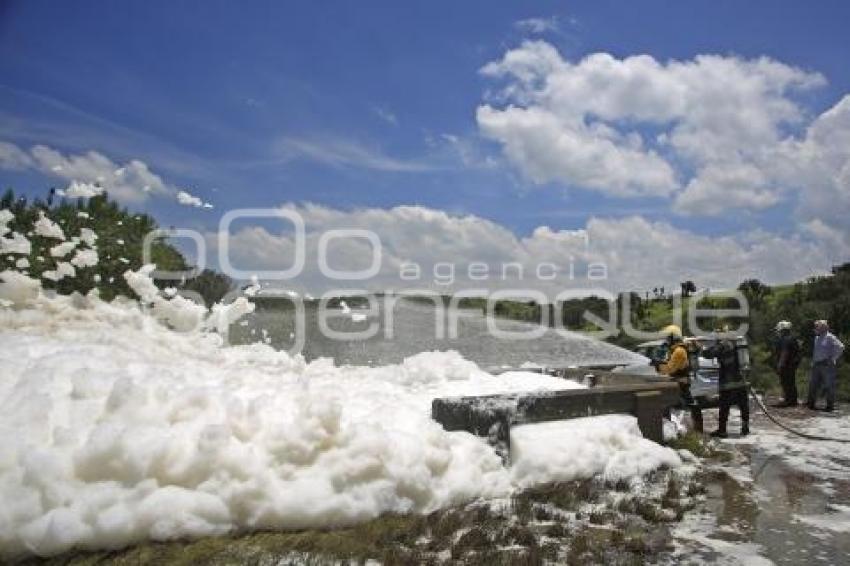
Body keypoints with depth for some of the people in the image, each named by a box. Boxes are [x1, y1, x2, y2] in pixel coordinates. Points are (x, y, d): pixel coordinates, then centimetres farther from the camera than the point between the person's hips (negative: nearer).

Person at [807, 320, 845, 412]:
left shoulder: (830, 337, -11)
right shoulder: (817, 337, 13)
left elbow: (840, 347, -17)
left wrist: (833, 359, -14)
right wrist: (813, 362, 14)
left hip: (827, 365, -8)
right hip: (816, 365, 8)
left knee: (829, 385, 0)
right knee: (813, 384, 8)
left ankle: (830, 405, 8)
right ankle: (811, 403, 15)